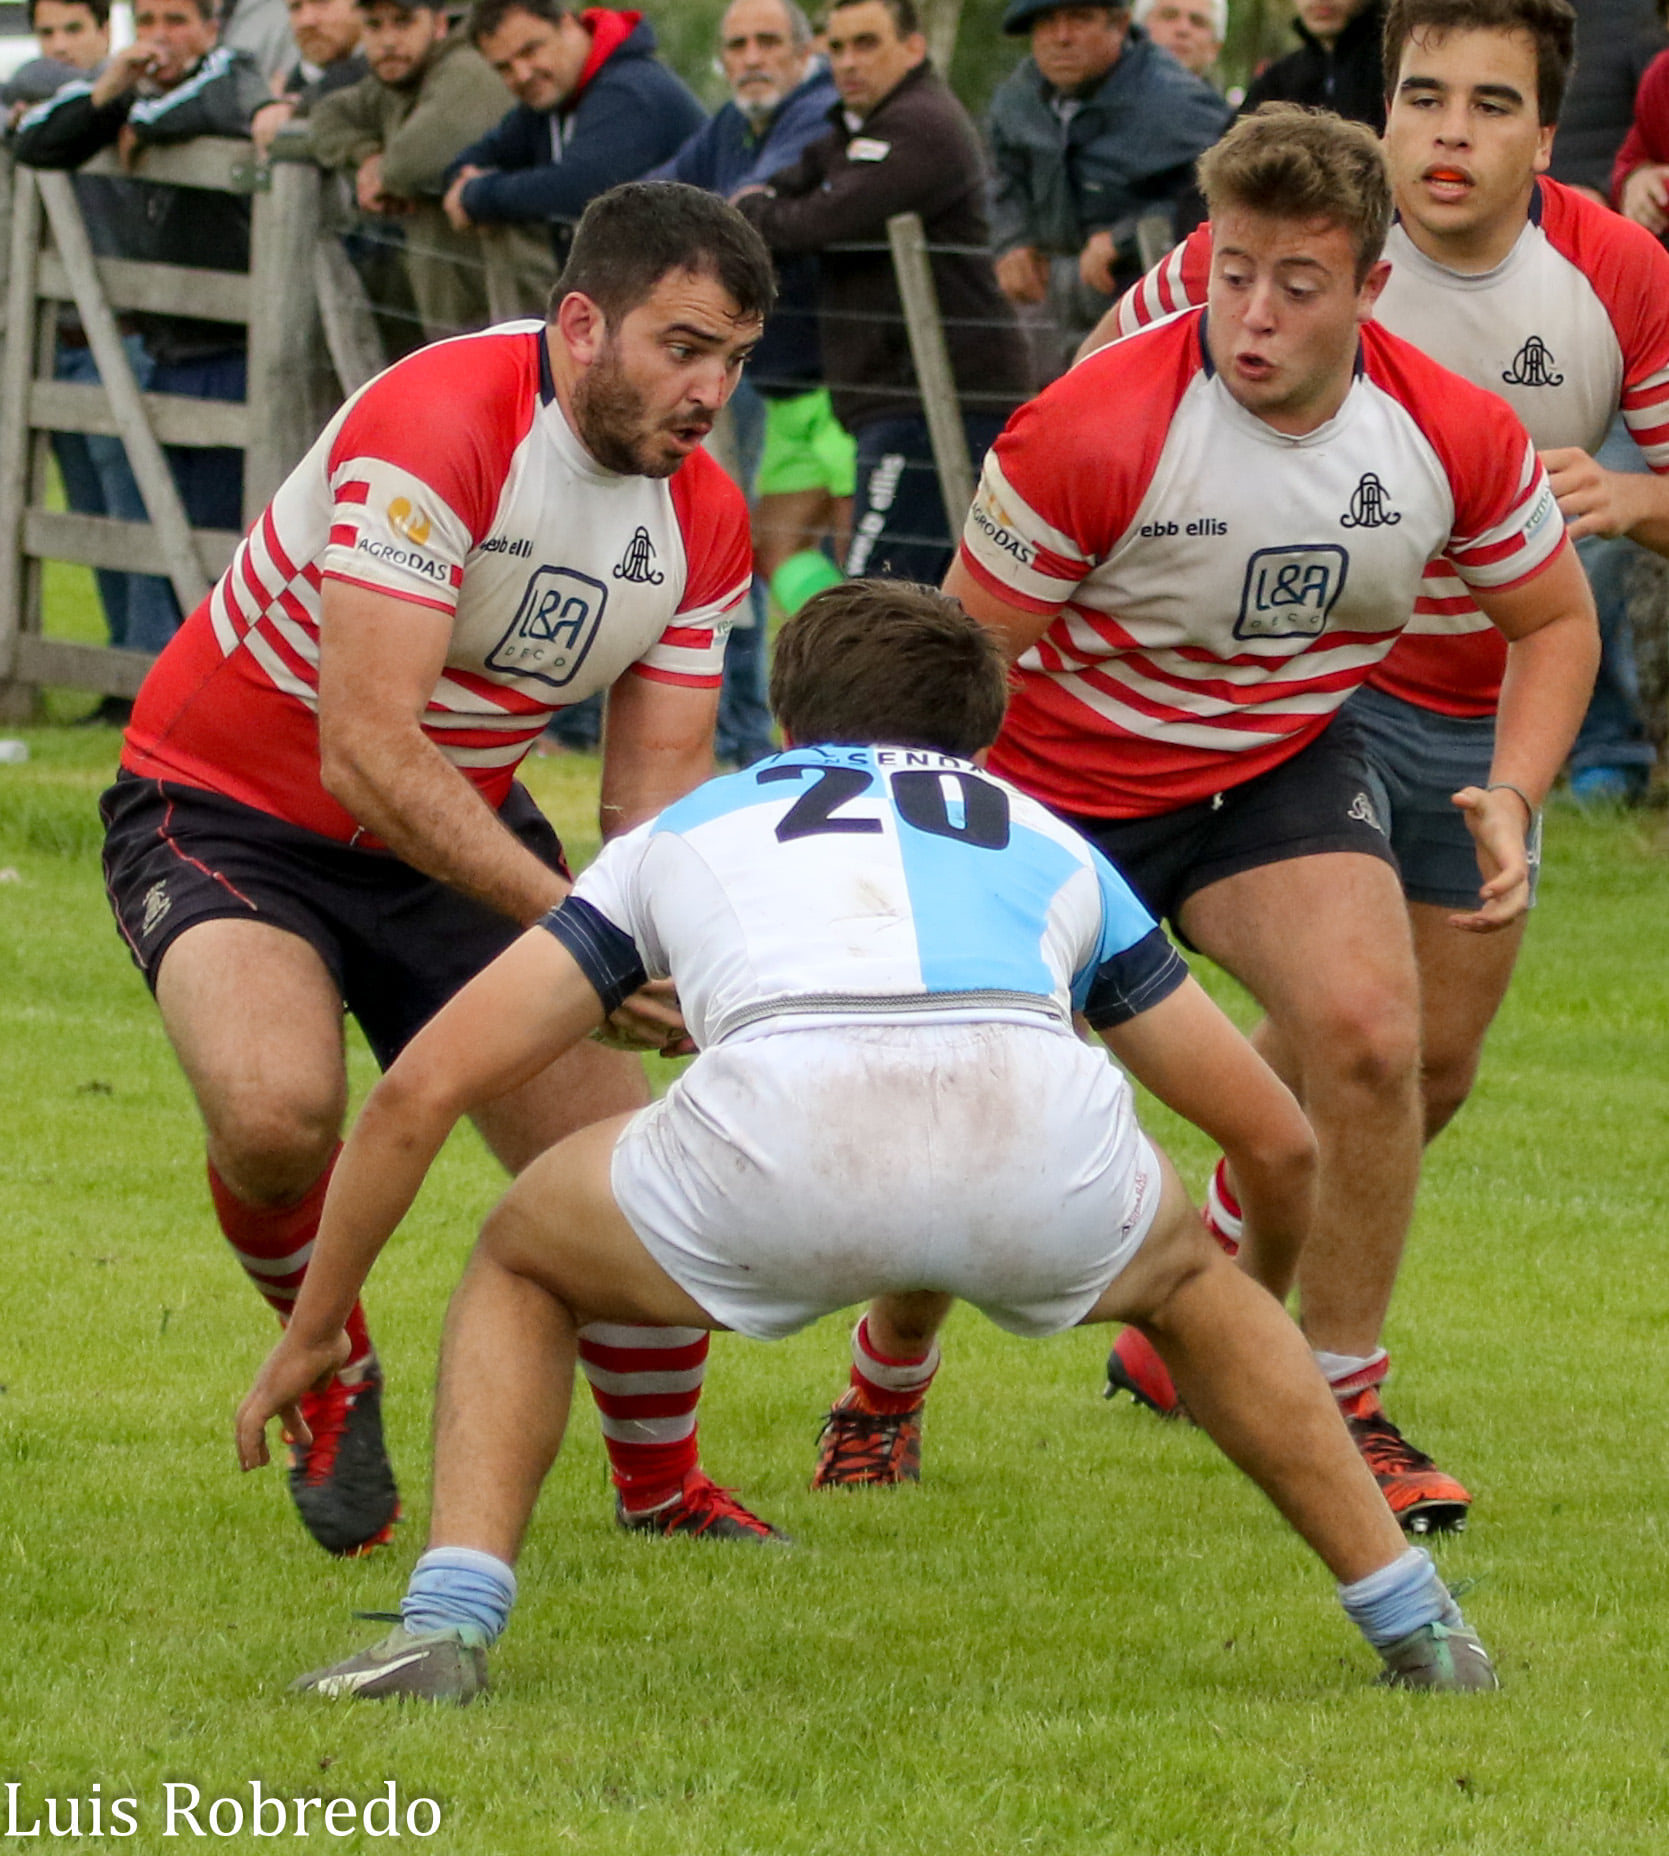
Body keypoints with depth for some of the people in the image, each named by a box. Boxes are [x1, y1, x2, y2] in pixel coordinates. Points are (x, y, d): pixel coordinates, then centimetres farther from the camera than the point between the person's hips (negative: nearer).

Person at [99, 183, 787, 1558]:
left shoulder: (703, 520, -6)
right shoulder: (435, 428, -30)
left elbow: (659, 781, -3)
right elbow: (366, 749, -35)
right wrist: (567, 917, -41)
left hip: (462, 830, 6)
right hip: (233, 810, -6)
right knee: (278, 1109, -34)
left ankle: (662, 1486, 26)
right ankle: (335, 1381, -2)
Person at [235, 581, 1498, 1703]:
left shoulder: (692, 827, 37)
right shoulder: (1047, 842, 39)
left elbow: (420, 1091, 31)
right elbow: (1277, 1138, 43)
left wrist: (314, 1331, 43)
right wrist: (1268, 1300, 65)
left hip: (774, 1144, -1)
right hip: (1041, 1134, 2)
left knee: (521, 1266, 30)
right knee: (1185, 1276, 38)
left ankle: (449, 1619, 9)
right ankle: (1414, 1620, 35)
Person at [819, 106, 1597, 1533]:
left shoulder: (1455, 435, -15)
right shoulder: (1093, 433, -27)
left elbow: (1553, 618, 3)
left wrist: (1514, 796, -12)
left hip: (1287, 767, 2)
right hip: (1066, 776, -2)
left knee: (1367, 1034, -23)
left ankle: (1343, 1405, -5)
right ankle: (884, 1384, 30)